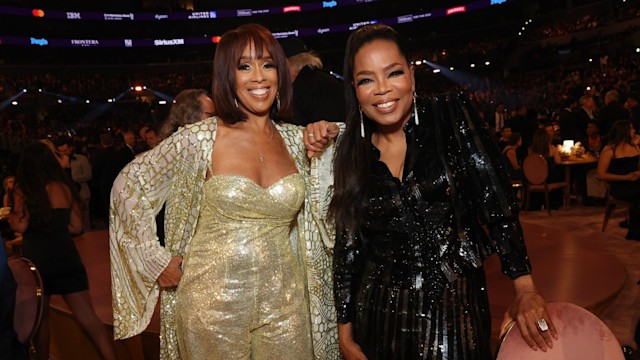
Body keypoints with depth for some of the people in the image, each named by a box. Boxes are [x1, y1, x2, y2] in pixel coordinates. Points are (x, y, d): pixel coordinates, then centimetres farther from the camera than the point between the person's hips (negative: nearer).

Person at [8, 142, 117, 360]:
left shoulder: (23, 190, -4)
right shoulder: (64, 187, 5)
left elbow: (20, 226, -9)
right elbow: (76, 226, 7)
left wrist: (8, 216, 11)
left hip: (37, 261, -2)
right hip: (66, 258, 2)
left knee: (40, 318, 19)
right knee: (89, 318, 2)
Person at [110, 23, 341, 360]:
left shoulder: (296, 139, 2)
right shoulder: (200, 138, -10)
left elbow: (322, 209, 12)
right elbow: (128, 184, -3)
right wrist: (156, 259, -4)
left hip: (284, 303, 3)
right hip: (214, 302, -3)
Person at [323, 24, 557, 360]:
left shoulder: (452, 116, -7)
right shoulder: (352, 154, -1)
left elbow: (498, 203, -9)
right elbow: (347, 248, 2)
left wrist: (525, 290, -15)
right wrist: (345, 332, 4)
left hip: (455, 304, -2)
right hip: (381, 311, 2)